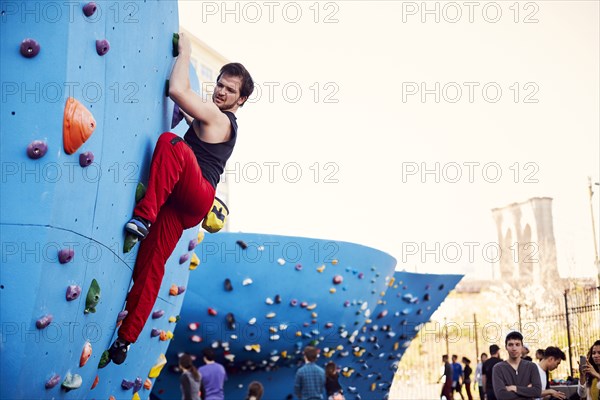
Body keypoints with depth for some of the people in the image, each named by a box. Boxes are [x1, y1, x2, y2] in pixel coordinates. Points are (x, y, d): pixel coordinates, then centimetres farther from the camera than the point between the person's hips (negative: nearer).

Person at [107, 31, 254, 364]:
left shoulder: (217, 117, -2)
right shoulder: (219, 123, 27)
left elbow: (177, 90, -13)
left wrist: (185, 51, 0)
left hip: (197, 195, -9)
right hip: (182, 204, 9)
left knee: (170, 142, -29)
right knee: (151, 262, -1)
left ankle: (143, 216, -32)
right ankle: (126, 338, -1)